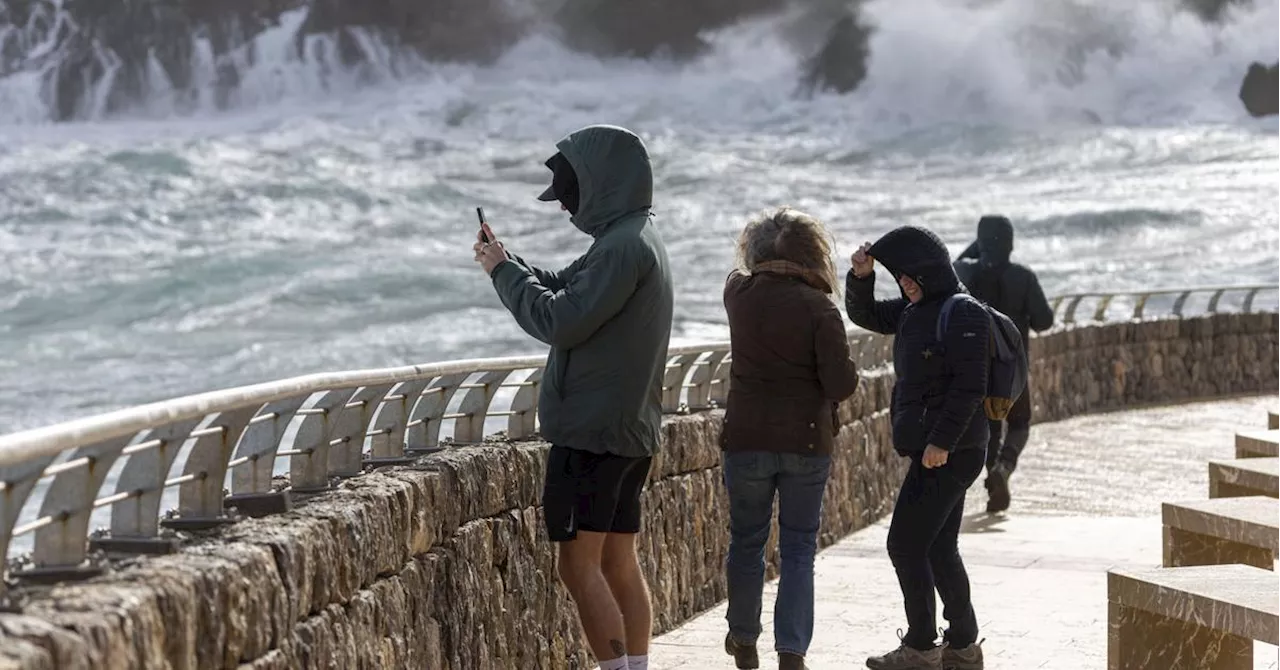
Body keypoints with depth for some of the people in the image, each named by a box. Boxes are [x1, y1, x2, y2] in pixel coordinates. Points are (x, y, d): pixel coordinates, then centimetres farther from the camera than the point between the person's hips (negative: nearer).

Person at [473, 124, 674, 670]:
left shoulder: (625, 245, -17)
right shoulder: (639, 240, 15)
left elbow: (560, 322, -19)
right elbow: (568, 293, 20)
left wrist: (504, 272, -6)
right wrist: (508, 262, 11)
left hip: (592, 431, -10)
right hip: (631, 433, 10)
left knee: (579, 566, -8)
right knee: (620, 565, 11)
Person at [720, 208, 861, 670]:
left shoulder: (739, 293, -4)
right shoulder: (819, 307, -12)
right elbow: (840, 385, -14)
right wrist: (851, 374, 7)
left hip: (747, 440, 2)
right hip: (807, 442, -2)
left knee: (746, 541, 16)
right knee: (799, 549, 7)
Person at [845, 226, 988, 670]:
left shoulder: (963, 315, -15)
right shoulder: (914, 311, 12)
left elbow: (969, 386, -20)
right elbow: (864, 314, 22)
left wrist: (940, 441, -21)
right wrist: (861, 277, 2)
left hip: (948, 453, -9)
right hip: (933, 450, 9)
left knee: (905, 544, -6)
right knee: (939, 548, 14)